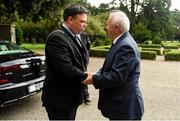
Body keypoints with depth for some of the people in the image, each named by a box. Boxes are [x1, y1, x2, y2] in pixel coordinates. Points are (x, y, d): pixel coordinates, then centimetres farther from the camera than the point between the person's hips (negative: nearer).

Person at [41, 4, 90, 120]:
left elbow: (80, 60, 10)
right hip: (60, 98, -9)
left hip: (71, 96, 9)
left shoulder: (74, 37, 11)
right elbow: (66, 69, -28)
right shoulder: (56, 37, -20)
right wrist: (86, 77, -14)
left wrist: (85, 75, -10)